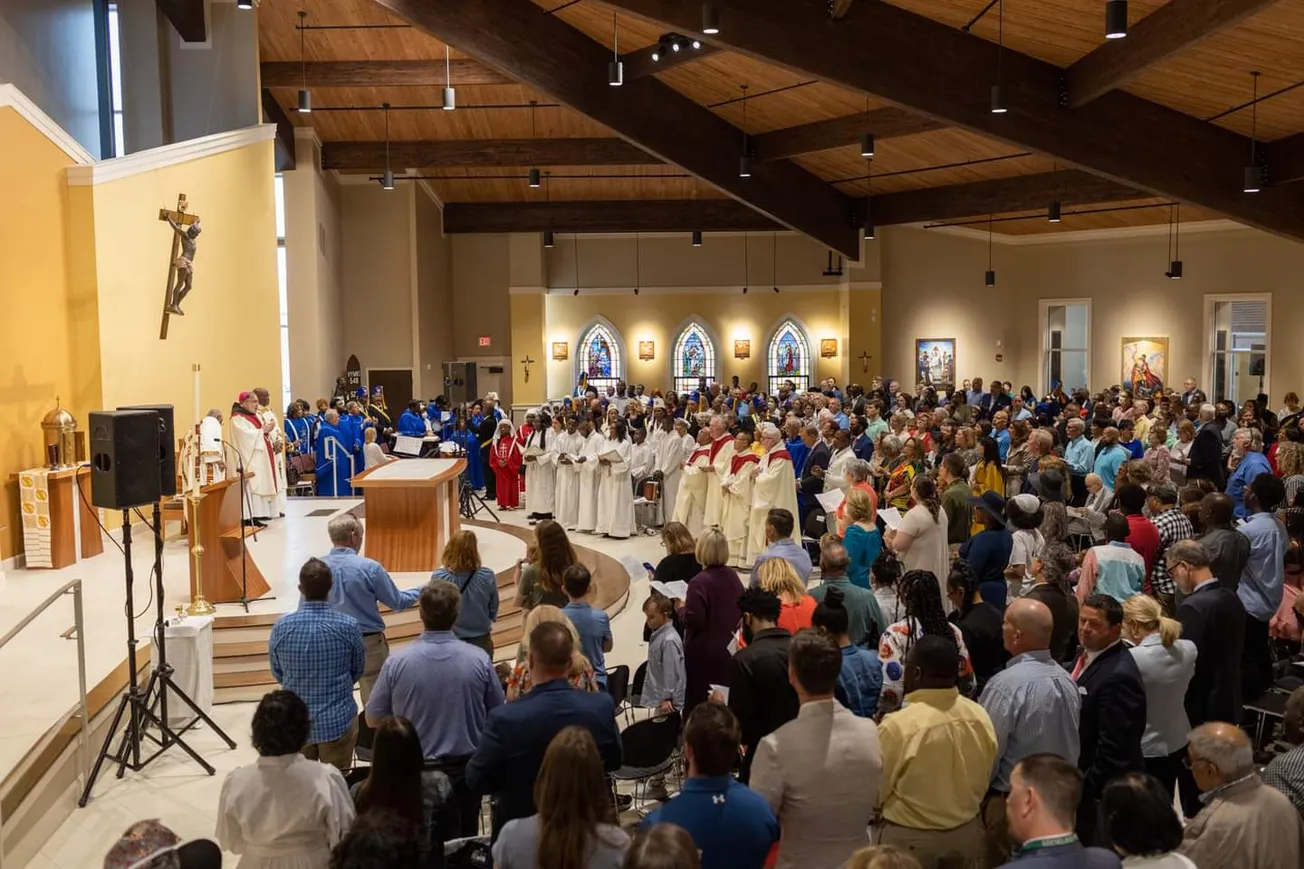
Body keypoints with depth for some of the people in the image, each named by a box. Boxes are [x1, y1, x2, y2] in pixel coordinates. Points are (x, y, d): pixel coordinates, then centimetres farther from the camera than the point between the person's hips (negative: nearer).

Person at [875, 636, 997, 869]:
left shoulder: (897, 726, -26)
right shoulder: (981, 717, -9)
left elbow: (875, 791, -13)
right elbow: (982, 782, 6)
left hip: (909, 838, -5)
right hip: (966, 833, 5)